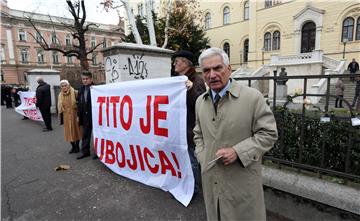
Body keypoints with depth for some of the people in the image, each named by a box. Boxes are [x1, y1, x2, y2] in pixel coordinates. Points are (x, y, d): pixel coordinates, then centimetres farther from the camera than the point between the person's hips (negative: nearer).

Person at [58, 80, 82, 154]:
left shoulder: (74, 93, -9)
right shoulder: (60, 95, 7)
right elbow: (59, 107, 14)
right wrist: (61, 117, 12)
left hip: (74, 115, -4)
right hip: (66, 116, 5)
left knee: (76, 130, 6)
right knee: (69, 131, 10)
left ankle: (77, 146, 22)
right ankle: (73, 146, 25)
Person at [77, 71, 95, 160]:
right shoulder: (81, 89, 10)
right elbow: (80, 103, 12)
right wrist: (79, 115, 11)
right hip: (85, 116, 7)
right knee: (85, 135, 15)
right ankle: (85, 152, 28)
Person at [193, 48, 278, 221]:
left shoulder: (252, 97, -12)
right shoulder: (200, 101, 5)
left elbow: (268, 133, -10)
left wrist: (237, 152, -20)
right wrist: (202, 158, 2)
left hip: (242, 181, -4)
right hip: (210, 179, 5)